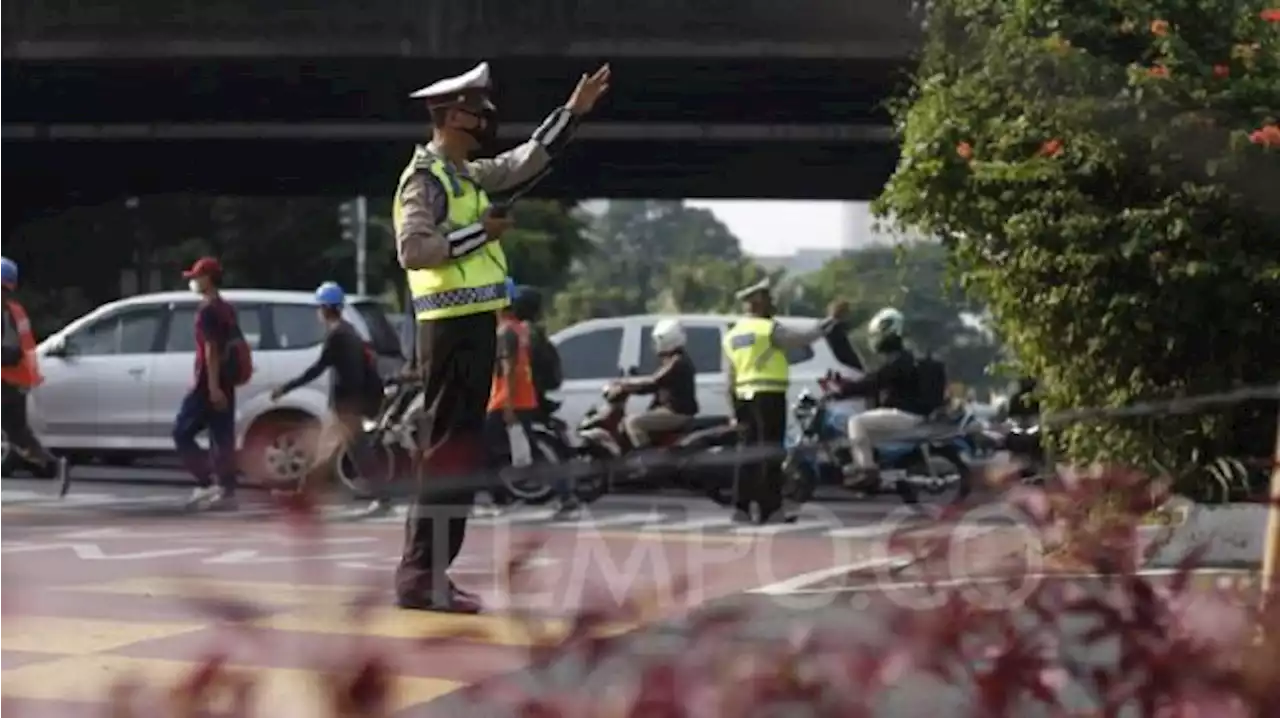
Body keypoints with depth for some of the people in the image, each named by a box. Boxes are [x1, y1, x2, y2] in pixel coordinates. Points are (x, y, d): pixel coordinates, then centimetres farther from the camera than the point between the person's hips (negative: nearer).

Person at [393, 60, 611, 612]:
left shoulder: (465, 174, 15)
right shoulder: (425, 178, -12)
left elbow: (523, 164, 27)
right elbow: (412, 249, -24)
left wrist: (572, 112, 25)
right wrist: (478, 232, -16)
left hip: (472, 323, 10)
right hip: (452, 325, -10)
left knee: (456, 448, 12)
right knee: (449, 451, -10)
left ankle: (423, 572, 16)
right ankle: (422, 577, -8)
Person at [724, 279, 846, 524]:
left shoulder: (733, 335, 16)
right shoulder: (769, 329, -8)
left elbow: (731, 378, 17)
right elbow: (802, 339, -15)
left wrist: (735, 409, 20)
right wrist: (830, 321, -6)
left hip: (745, 396, 8)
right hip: (769, 395, -8)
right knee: (770, 453, -6)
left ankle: (741, 508, 9)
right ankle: (770, 509, -8)